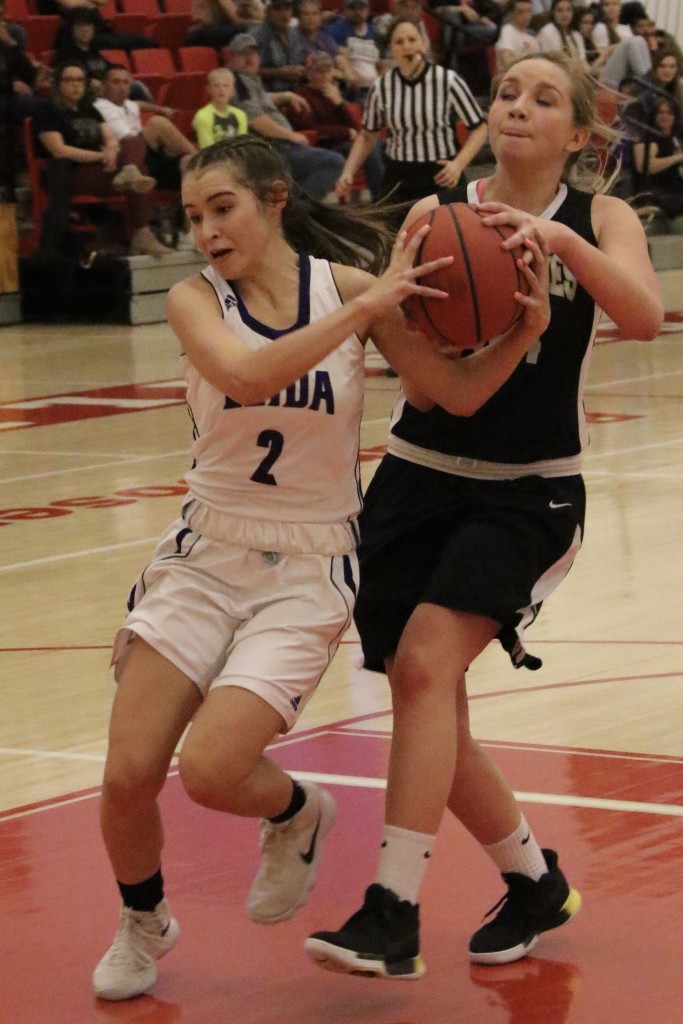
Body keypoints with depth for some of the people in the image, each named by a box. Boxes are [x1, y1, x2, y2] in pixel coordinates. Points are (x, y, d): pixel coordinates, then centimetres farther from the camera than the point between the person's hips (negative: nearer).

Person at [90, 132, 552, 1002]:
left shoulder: (349, 286, -6)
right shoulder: (196, 300, -7)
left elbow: (459, 393, -6)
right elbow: (247, 375, -28)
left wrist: (525, 327, -23)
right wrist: (368, 308, -31)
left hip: (308, 572, -2)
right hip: (204, 558, 2)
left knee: (211, 772, -19)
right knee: (128, 776, -6)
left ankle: (295, 814, 17)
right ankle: (143, 921, 25)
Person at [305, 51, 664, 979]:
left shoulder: (599, 218, 0)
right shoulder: (441, 215, 2)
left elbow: (644, 317, -21)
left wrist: (559, 238, -34)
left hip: (528, 491, -3)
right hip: (421, 476, 3)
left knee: (427, 666, -22)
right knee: (423, 697, 4)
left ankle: (394, 913, -22)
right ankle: (534, 881, 26)